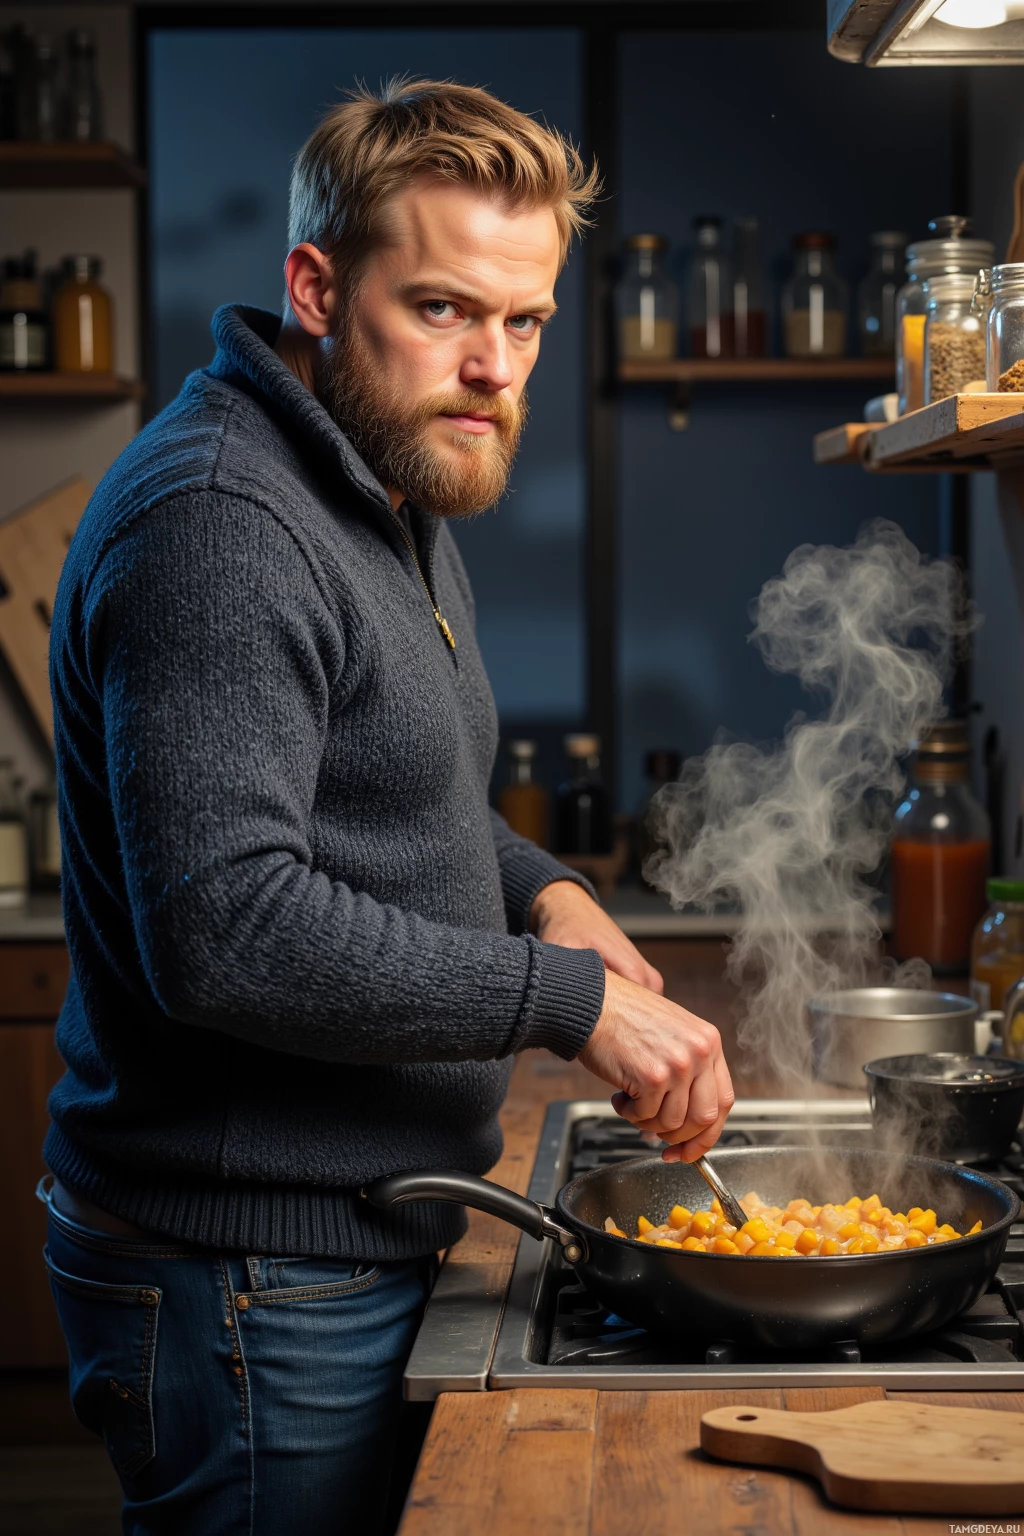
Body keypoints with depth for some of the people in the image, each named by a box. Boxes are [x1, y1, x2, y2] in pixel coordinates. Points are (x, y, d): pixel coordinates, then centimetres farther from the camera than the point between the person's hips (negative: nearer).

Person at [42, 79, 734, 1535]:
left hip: (361, 1248, 10)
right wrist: (572, 996, -23)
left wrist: (537, 887, 6)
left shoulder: (402, 503, 12)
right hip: (252, 1289, -9)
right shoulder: (217, 523, -21)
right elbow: (228, 928, -29)